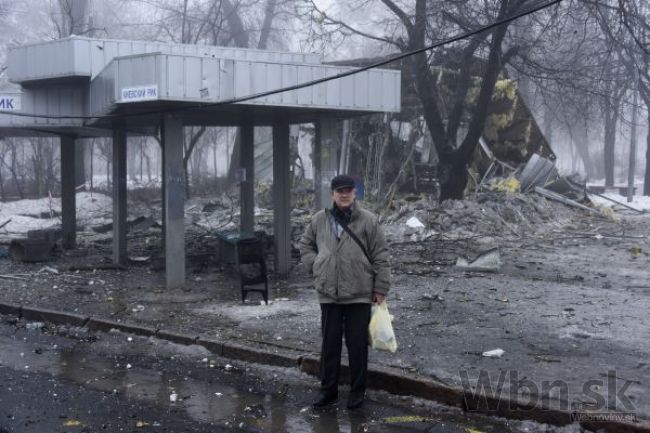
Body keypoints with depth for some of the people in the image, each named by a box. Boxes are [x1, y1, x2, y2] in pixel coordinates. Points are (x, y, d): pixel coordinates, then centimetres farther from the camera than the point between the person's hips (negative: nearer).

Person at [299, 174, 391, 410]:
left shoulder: (368, 220, -4)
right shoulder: (319, 220, 5)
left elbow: (380, 256, -3)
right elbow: (305, 245, 20)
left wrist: (380, 288, -5)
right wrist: (316, 267, 6)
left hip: (359, 295, -3)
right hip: (328, 294, 3)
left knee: (357, 345, 5)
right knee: (329, 344, 11)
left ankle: (357, 391, 18)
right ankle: (328, 389, 22)